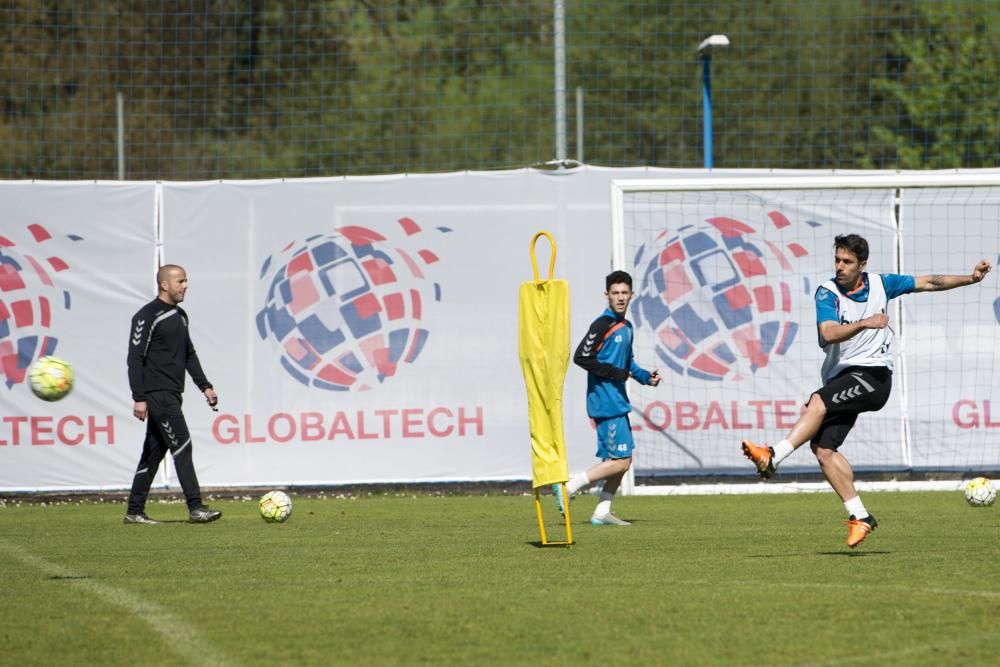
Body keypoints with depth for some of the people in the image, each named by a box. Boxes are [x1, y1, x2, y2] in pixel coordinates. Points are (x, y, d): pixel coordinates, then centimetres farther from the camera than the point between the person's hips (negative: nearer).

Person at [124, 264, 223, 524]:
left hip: (172, 395, 9)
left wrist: (204, 386, 18)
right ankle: (195, 507, -15)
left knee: (154, 452, 10)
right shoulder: (148, 316, -10)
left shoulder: (180, 316, 17)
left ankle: (135, 511, 14)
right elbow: (135, 358, -12)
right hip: (157, 394, -9)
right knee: (182, 446, -13)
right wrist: (139, 398, -17)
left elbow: (189, 355, 26)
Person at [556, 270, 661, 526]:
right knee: (620, 461, -12)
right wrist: (615, 373, -17)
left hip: (618, 402, 9)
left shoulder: (626, 327, 15)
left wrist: (645, 376, 12)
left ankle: (602, 512, 15)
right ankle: (569, 486, -7)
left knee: (622, 460, 11)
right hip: (606, 403, -9)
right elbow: (581, 357, -19)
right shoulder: (603, 325, -13)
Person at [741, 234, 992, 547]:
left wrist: (970, 278, 14)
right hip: (840, 375, 2)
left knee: (818, 402, -29)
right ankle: (859, 516, -3)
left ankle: (773, 457, -35)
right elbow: (828, 334, -18)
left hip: (873, 374, -2)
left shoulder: (880, 284, 4)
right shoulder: (827, 293, -2)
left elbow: (928, 283, 18)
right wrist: (864, 324, -33)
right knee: (824, 449, -10)